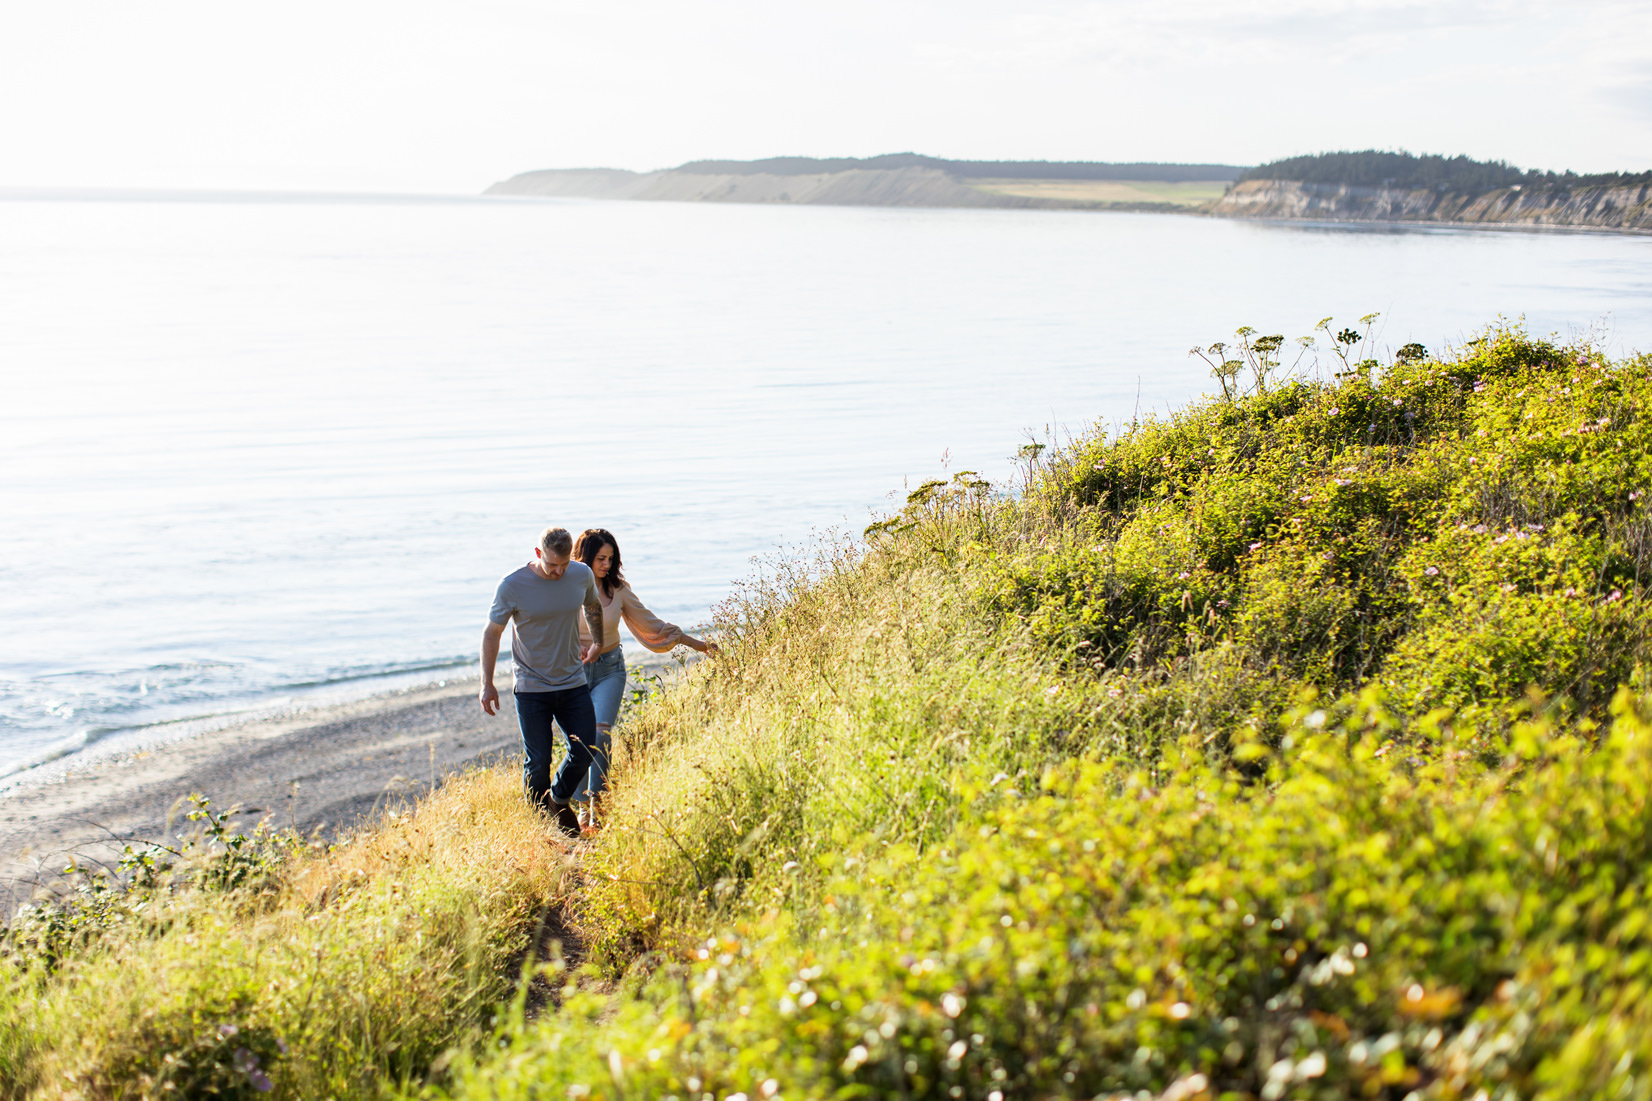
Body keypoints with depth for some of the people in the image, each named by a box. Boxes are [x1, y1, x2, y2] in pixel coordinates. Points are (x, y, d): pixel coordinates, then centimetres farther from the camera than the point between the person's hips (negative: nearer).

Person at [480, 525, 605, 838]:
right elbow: (492, 633, -4)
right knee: (538, 762, -2)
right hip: (532, 688, -3)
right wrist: (487, 684, -3)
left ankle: (560, 801, 31)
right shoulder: (512, 586, -15)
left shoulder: (582, 575, -5)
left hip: (574, 684, 3)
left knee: (585, 752, 3)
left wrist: (597, 642, 30)